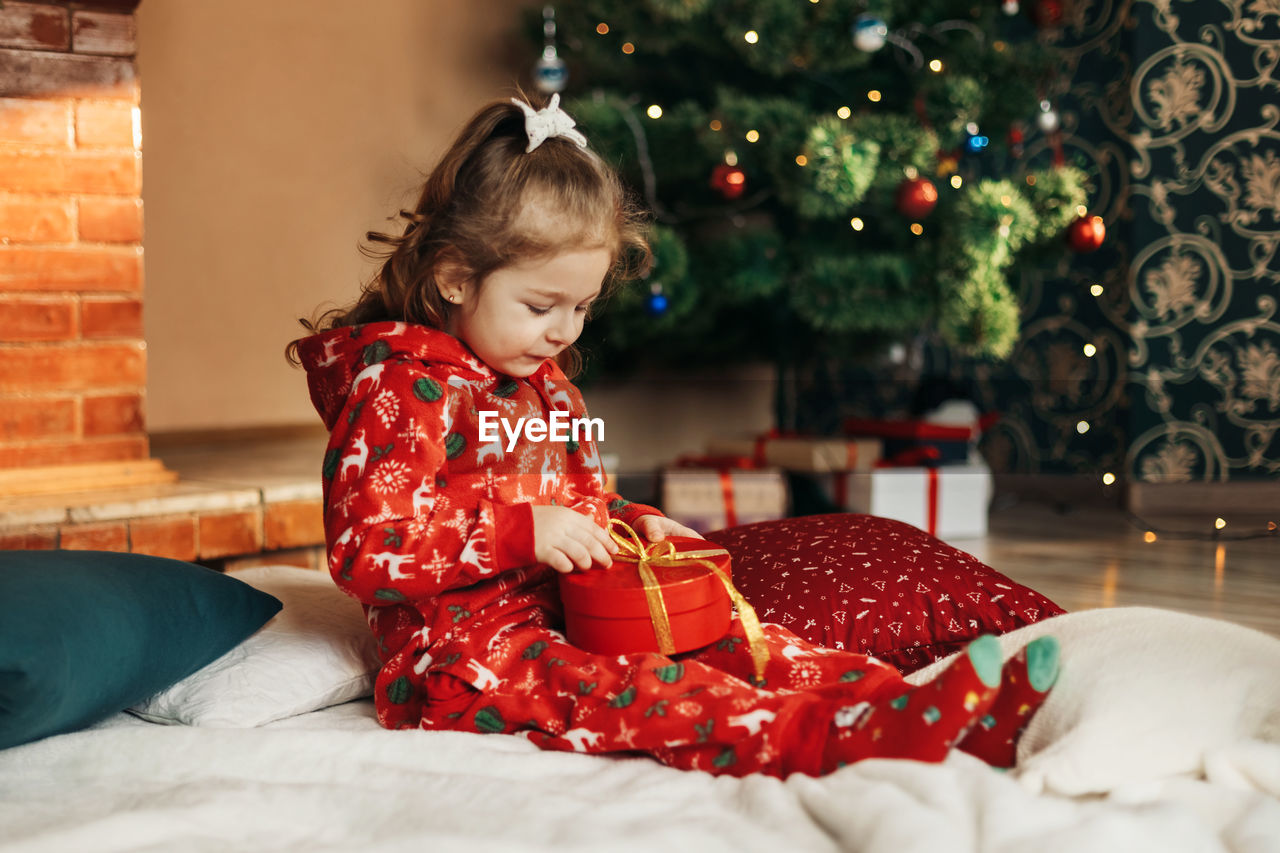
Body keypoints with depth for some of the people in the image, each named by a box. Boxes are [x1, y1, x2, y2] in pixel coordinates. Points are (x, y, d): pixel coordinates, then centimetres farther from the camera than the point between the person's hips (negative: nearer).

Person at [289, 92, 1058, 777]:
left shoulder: (543, 382, 18)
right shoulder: (397, 389, -13)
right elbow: (363, 554, -21)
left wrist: (632, 524, 10)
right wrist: (522, 532, -26)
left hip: (571, 621, 9)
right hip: (465, 661, -9)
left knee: (737, 644, -12)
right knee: (642, 691, -33)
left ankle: (905, 703, -29)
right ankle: (849, 741, -52)